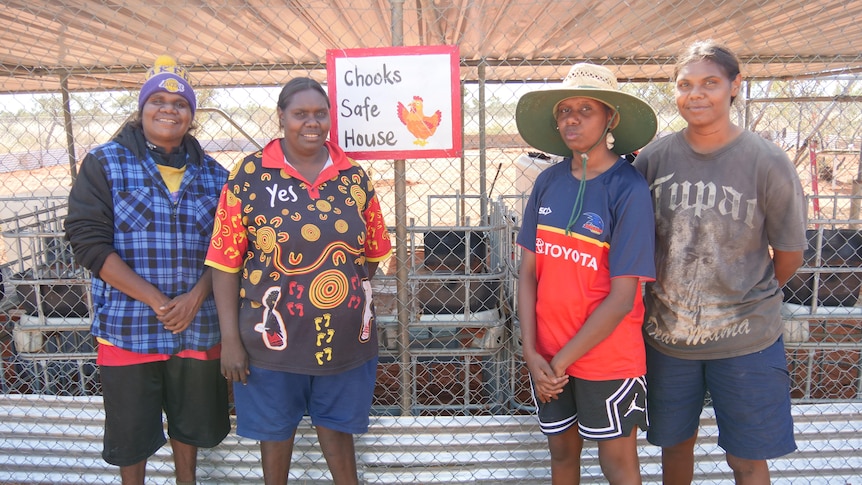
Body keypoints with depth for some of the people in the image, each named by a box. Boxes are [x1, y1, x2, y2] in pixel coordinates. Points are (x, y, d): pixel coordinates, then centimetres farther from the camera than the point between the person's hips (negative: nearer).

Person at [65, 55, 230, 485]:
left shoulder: (213, 175, 5)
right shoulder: (105, 164, -3)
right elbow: (88, 240, -11)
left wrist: (196, 296, -13)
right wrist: (156, 300, -16)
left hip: (198, 328, 3)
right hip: (126, 327, -2)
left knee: (191, 420, 19)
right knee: (132, 429, 13)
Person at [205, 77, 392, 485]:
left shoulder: (353, 175, 0)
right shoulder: (250, 175, -9)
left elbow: (373, 251, 8)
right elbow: (225, 261, -9)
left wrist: (346, 294, 2)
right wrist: (230, 338, -10)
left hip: (345, 336, 2)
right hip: (274, 337, -2)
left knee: (336, 424, 20)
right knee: (275, 427, 18)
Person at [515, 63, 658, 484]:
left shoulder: (629, 190, -15)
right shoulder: (548, 182, -1)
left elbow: (622, 297, -17)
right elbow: (528, 271, 0)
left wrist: (561, 361, -13)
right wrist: (531, 353, -8)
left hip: (607, 357, -4)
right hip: (548, 357, 4)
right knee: (562, 451, 21)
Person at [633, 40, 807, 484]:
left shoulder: (767, 163, -11)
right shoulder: (653, 158, -5)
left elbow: (788, 253, 0)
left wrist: (749, 299, 8)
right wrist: (671, 298, 3)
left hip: (745, 338, -2)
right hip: (667, 335, 2)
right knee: (675, 445, 19)